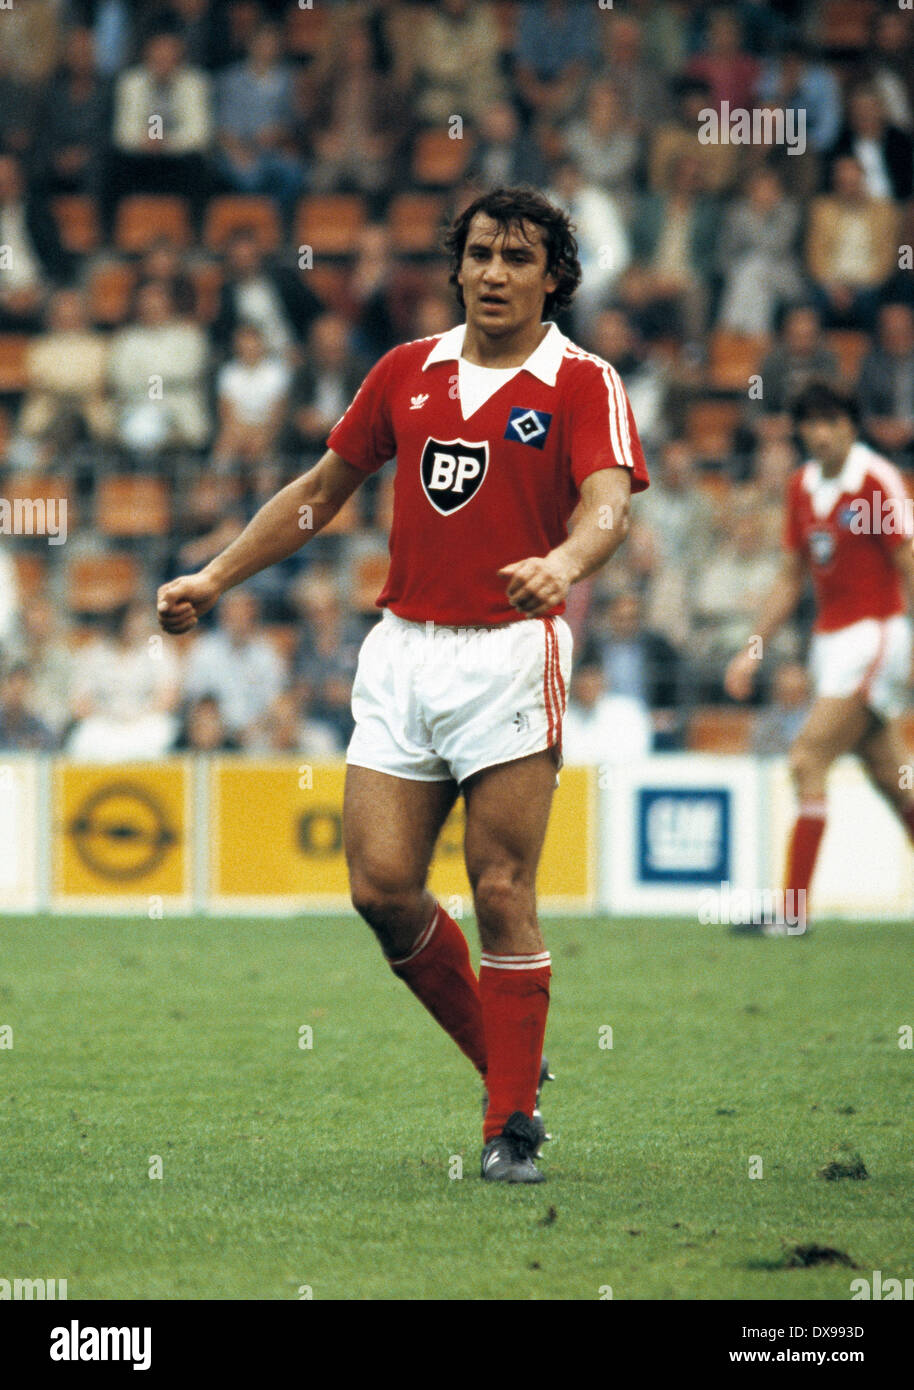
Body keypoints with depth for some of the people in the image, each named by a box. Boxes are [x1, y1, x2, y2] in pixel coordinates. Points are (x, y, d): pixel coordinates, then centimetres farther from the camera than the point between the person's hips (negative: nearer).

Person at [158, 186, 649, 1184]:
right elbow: (323, 489, 22)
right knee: (381, 886, -2)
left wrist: (563, 561, -42)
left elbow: (608, 503, -20)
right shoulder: (407, 372, 12)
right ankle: (506, 1060, 19)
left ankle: (513, 1127, 1)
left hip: (510, 656, -5)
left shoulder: (583, 383, -3)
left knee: (501, 894, -8)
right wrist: (215, 578, 19)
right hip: (401, 652, 5)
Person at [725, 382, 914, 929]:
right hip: (829, 636, 7)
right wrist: (754, 650, 14)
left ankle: (794, 908, -13)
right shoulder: (802, 487, 11)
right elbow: (791, 578, 18)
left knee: (808, 761, -14)